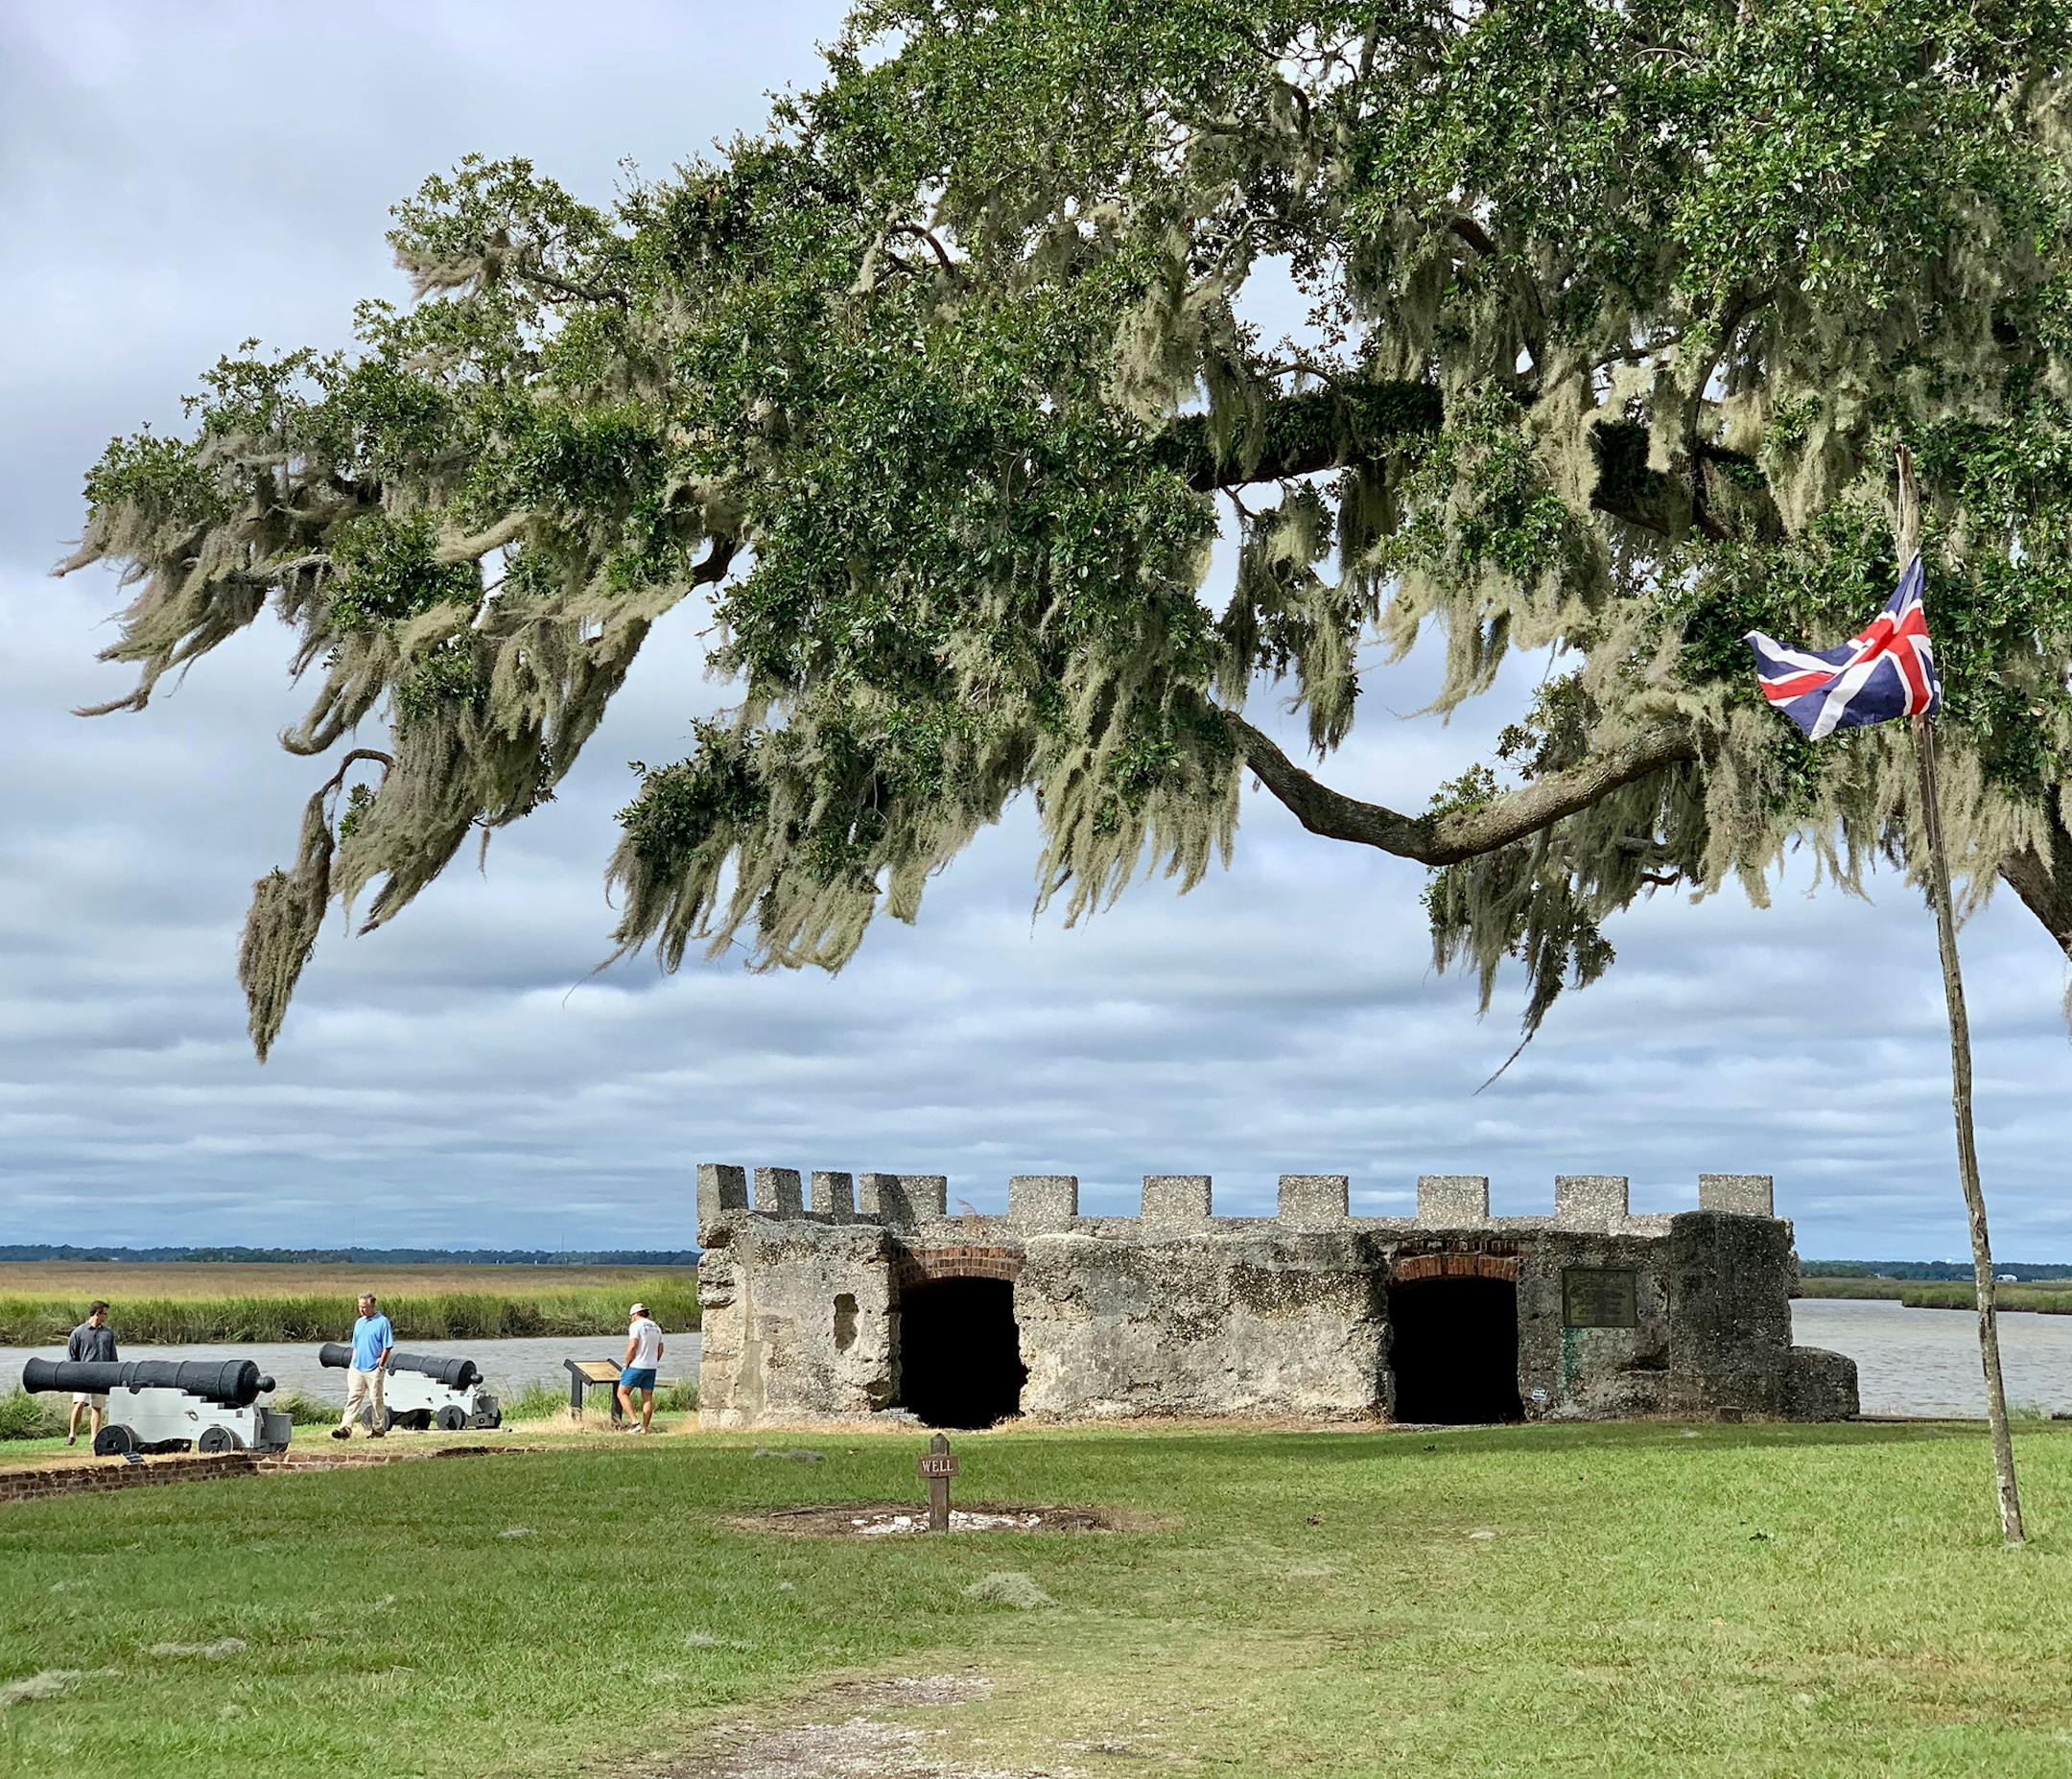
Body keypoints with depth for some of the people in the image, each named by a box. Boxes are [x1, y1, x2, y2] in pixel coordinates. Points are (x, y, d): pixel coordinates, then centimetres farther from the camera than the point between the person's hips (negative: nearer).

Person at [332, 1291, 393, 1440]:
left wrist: (381, 1366, -11)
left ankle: (378, 1429, 13)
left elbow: (388, 1347, -8)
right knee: (353, 1398, -1)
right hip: (357, 1368, 6)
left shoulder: (382, 1322, -7)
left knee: (376, 1399, 3)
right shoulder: (359, 1322, 13)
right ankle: (345, 1428, -6)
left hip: (373, 1370, -6)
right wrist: (352, 1365, 13)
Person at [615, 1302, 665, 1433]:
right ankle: (644, 1428, 5)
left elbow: (632, 1346, -17)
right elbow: (660, 1350, 15)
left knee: (622, 1393, 1)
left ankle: (635, 1422, -12)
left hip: (636, 1366, -7)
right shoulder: (656, 1327, 15)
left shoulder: (636, 1325, -8)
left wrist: (626, 1364, -8)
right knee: (647, 1397, 7)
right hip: (651, 1367, 7)